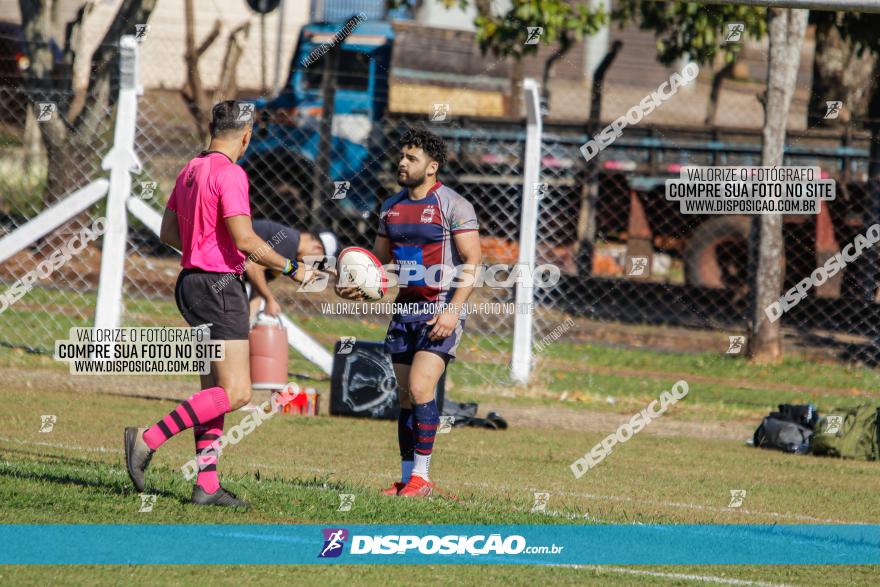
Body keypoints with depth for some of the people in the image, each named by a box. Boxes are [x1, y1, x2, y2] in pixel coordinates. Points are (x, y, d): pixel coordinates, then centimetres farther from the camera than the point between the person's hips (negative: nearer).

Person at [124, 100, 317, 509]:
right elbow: (244, 239, -21)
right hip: (219, 287, -10)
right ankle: (149, 439, -15)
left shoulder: (191, 170, 12)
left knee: (215, 390, 11)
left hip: (192, 282, 10)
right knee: (235, 394, -10)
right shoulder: (229, 174, -15)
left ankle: (207, 485, 7)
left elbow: (168, 233, 19)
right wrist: (291, 269, -10)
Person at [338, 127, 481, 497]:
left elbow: (473, 262, -11)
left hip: (442, 309, -7)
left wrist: (453, 310, -20)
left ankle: (421, 476, -12)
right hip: (405, 310, 7)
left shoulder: (453, 206, -8)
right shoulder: (392, 207, 12)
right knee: (406, 397, 6)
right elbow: (379, 259, 20)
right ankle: (407, 478, 11)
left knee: (420, 387, -17)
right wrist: (357, 286, -1)